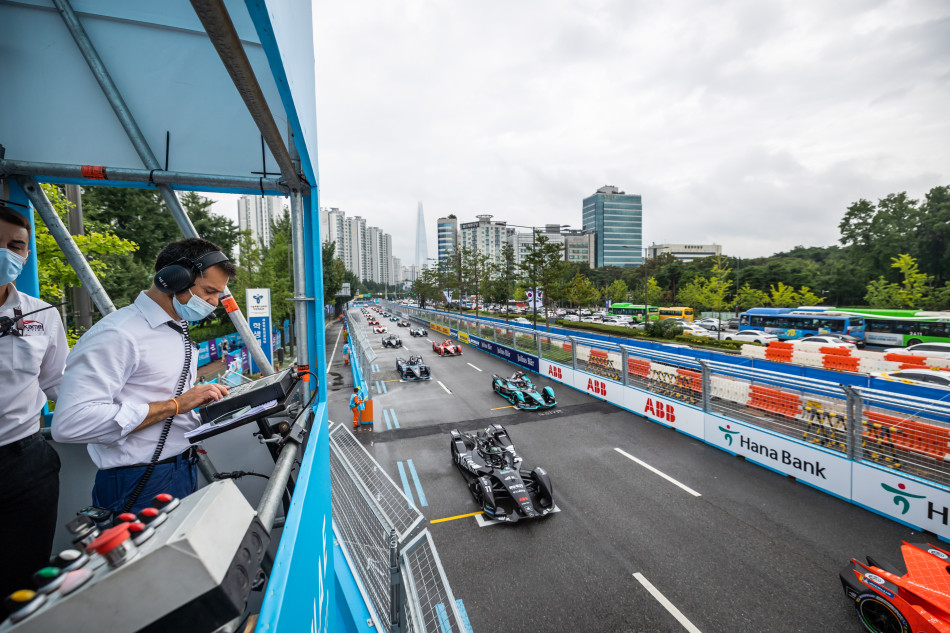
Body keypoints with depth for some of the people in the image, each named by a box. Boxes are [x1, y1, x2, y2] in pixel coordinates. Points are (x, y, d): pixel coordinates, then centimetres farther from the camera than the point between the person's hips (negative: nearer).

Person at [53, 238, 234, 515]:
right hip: (142, 485, -9)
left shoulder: (180, 331, 11)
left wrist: (202, 395, 1)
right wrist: (175, 405, -26)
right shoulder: (117, 334, -20)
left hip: (185, 470, 9)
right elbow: (70, 423, -28)